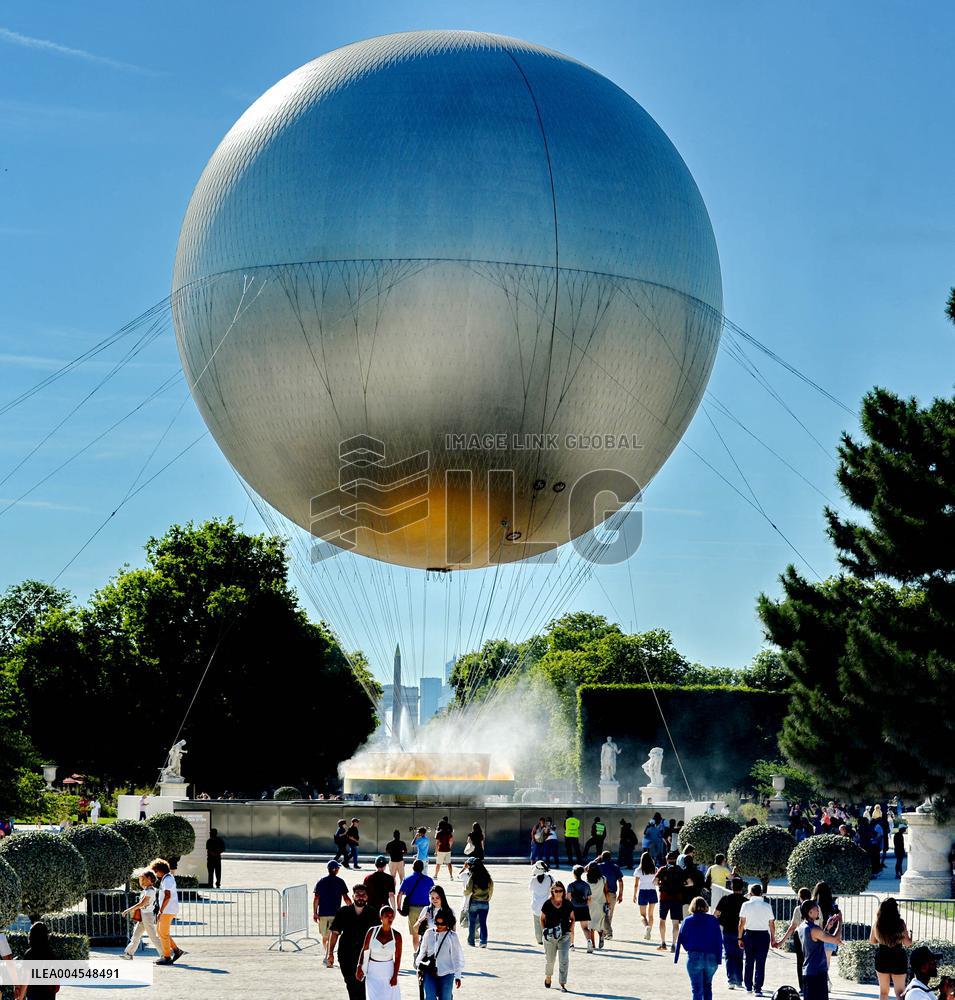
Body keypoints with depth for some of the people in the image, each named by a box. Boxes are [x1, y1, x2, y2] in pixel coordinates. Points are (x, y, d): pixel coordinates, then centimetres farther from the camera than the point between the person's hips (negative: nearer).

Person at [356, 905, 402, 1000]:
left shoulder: (396, 936, -4)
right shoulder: (372, 932, -5)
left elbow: (397, 958, -2)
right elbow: (364, 951, 2)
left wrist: (395, 976, -6)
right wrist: (359, 967, -5)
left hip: (388, 971, 1)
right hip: (373, 971, -1)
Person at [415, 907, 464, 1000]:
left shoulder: (452, 936, -5)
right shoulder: (429, 933, 2)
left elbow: (457, 957, -2)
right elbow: (422, 952, 13)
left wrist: (458, 976, -2)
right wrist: (419, 966, 9)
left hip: (446, 973, -2)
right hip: (430, 972, 2)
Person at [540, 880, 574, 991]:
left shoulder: (567, 904, 1)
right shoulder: (547, 904, -2)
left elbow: (572, 918, 11)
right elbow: (542, 919, 8)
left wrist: (571, 930, 0)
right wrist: (544, 930, -3)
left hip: (564, 936, 0)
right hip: (550, 936, 0)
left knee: (564, 960, -9)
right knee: (549, 959, 13)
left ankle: (562, 983, -4)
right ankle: (548, 977, 41)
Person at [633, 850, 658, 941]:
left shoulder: (639, 870, -5)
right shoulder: (655, 869, -1)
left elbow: (636, 884, -2)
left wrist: (634, 895, 6)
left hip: (642, 892, -2)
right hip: (652, 892, 2)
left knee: (643, 914, 7)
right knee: (650, 914, 15)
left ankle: (646, 926, -22)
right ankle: (648, 933, 17)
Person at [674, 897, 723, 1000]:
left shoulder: (687, 921, 3)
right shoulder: (713, 920, 4)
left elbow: (680, 940, 2)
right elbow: (719, 940, 1)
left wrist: (676, 958, 9)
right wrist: (719, 959, 1)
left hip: (694, 957, -2)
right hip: (711, 958, 2)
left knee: (697, 989, 1)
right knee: (707, 987, 21)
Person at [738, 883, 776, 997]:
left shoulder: (746, 905, -3)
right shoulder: (767, 906, 0)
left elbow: (742, 923, -3)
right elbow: (771, 924, 1)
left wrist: (740, 937, 3)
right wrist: (773, 938, 11)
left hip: (749, 934, 0)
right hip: (764, 935, 0)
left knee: (748, 962, 15)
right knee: (760, 963, 1)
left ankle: (748, 986, 22)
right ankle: (757, 988, -5)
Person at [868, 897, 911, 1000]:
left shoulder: (877, 924, -7)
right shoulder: (900, 923, -16)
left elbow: (872, 941, 6)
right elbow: (907, 943, -11)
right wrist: (911, 936, 10)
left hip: (882, 959, 3)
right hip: (898, 959, -3)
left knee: (883, 991, 16)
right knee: (900, 991, 5)